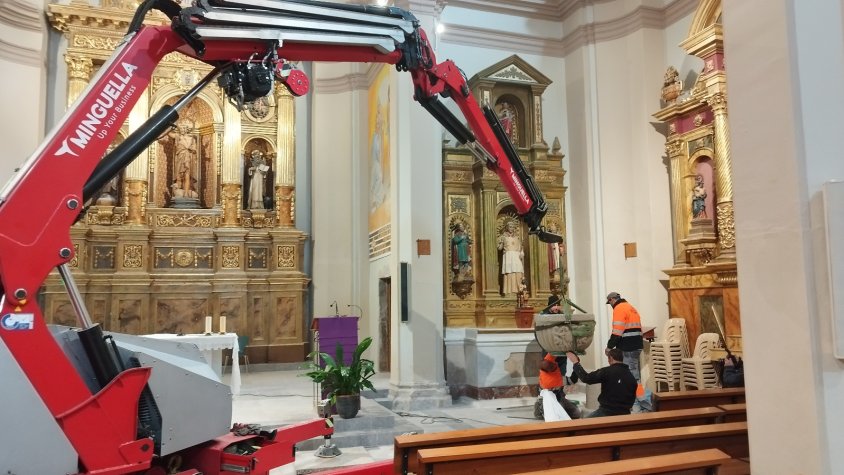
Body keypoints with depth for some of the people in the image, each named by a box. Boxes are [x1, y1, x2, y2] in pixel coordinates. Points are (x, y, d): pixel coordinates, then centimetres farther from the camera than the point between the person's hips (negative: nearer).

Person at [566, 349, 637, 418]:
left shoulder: (607, 371, -13)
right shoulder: (631, 376, 3)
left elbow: (586, 378, -13)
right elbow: (633, 397, 11)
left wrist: (575, 362, -3)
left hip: (606, 411, -5)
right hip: (624, 414, 5)